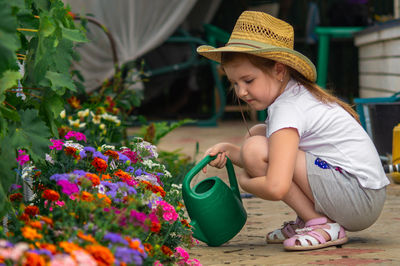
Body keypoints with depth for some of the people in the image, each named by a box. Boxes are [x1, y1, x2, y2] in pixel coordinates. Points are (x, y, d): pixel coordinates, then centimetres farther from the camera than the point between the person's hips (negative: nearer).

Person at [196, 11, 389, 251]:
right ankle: (308, 220, 10)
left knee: (256, 148, -21)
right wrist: (228, 150, -3)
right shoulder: (297, 95, 11)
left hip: (361, 200, -10)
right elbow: (272, 163, 14)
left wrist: (244, 181, -9)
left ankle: (324, 225, -11)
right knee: (257, 133, 12)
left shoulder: (288, 110, -19)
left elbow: (275, 188, -30)